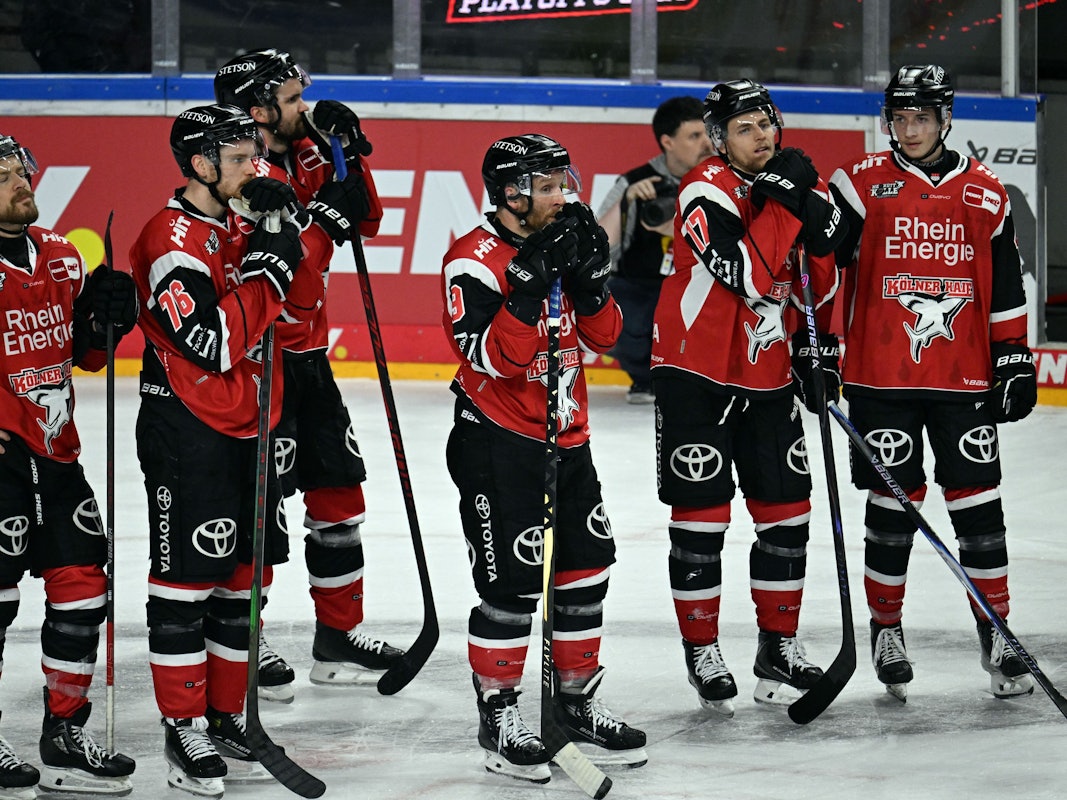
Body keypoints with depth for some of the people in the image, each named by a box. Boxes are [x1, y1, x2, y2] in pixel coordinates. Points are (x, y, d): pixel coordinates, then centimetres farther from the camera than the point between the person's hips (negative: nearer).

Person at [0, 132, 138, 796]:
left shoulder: (60, 256, 12)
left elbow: (82, 352, 21)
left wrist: (103, 315, 0)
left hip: (55, 452, 8)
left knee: (83, 585, 9)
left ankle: (66, 738, 22)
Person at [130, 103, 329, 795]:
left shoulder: (243, 223, 10)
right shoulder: (173, 239, -17)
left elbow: (303, 302, 15)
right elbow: (214, 344, -25)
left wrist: (297, 231, -1)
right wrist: (267, 266, -22)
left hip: (248, 428, 9)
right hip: (187, 432, -8)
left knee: (240, 580, 12)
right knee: (186, 582, -2)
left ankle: (226, 719, 22)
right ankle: (184, 731, 5)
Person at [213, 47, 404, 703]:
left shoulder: (304, 157, 9)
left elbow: (366, 218, 10)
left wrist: (347, 150, -1)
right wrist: (324, 219, -25)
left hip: (306, 356, 9)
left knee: (340, 490, 12)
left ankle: (340, 636, 21)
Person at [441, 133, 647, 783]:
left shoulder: (564, 244, 8)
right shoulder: (475, 260, -15)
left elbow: (603, 336, 6)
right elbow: (492, 357, -25)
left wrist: (590, 279, -11)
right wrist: (527, 289, -33)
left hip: (566, 437, 8)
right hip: (498, 442, -8)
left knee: (585, 569, 12)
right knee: (511, 583, -6)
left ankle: (579, 704, 24)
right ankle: (499, 718, 5)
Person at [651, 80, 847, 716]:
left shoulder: (799, 182, 5)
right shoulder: (707, 191, -15)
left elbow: (818, 291, 11)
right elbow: (748, 276, -28)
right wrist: (781, 203, -27)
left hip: (769, 377, 6)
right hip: (697, 374, -6)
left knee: (787, 512, 8)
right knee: (702, 515, -2)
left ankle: (780, 645, 19)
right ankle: (702, 650, 9)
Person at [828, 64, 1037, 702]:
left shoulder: (985, 194, 7)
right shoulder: (861, 186, -1)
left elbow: (1006, 285, 12)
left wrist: (1015, 358, 8)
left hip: (964, 378, 2)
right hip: (881, 379, -2)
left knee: (978, 502, 1)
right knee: (892, 504, 3)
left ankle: (998, 634, 9)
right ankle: (887, 630, 17)